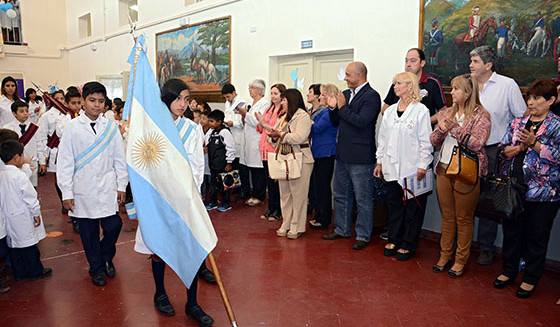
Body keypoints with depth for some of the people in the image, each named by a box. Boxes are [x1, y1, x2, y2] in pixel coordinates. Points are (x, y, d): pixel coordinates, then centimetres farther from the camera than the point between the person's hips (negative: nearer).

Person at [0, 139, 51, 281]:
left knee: (13, 245, 16)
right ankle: (35, 271, 17)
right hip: (22, 218, -7)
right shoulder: (20, 176, -20)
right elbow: (30, 197, -16)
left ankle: (18, 273, 27)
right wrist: (36, 214, -7)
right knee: (29, 245, 5)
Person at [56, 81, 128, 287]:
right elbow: (65, 162, -2)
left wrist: (122, 186, 5)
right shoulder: (72, 127, -3)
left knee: (113, 226, 0)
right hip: (83, 191, -1)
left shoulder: (111, 127, 3)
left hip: (108, 189, 1)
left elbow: (120, 159, 7)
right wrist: (66, 193, -4)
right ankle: (96, 268, 29)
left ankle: (106, 258, 31)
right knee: (89, 232, 8)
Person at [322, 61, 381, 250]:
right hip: (342, 155, 9)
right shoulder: (345, 94, 14)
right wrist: (333, 107, -2)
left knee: (363, 199, 3)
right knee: (341, 195, 18)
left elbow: (361, 122, -23)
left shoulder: (371, 96, -10)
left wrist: (342, 107, -13)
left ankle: (363, 236, 15)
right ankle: (342, 229, 32)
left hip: (360, 157, -8)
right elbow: (335, 123, 15)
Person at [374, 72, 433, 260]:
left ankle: (408, 245, 17)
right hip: (392, 167, 5)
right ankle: (394, 240, 27)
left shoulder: (421, 111, -5)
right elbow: (383, 138, 14)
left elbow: (426, 141, -7)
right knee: (394, 205, 13)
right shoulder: (390, 111, 11)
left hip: (412, 169, -5)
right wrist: (379, 161, 11)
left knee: (413, 208, 5)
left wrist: (422, 166, -11)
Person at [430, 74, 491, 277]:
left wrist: (454, 129, -20)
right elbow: (434, 141, 9)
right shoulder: (448, 113, 12)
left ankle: (460, 260, 19)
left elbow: (477, 144, -18)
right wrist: (441, 129, -11)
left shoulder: (481, 115, -5)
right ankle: (445, 255, 26)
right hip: (444, 170, 5)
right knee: (447, 216, 14)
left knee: (464, 218, 5)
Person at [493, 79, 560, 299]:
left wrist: (533, 143, -22)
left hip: (542, 192, -4)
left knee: (536, 237, 8)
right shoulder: (518, 123, 10)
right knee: (511, 231, 15)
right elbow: (503, 149, 5)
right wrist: (520, 146, -12)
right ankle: (509, 271, 32)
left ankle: (530, 279, 25)